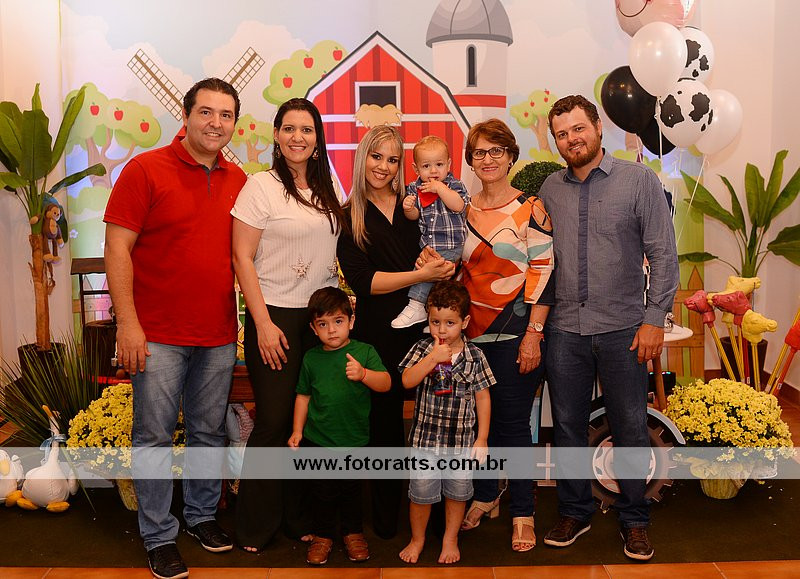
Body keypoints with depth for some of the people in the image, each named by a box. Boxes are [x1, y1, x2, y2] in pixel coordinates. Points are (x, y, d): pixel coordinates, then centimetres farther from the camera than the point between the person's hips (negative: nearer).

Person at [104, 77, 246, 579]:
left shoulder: (238, 180, 9)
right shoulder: (146, 170, -6)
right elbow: (118, 246, -8)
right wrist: (127, 322, -13)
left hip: (219, 335, 5)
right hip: (158, 335, -4)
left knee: (210, 432, 14)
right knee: (154, 437, 3)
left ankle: (202, 514, 33)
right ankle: (159, 537, 18)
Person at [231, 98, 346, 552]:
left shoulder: (329, 186, 11)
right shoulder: (262, 186, -6)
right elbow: (243, 258, -9)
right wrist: (263, 323, -13)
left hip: (322, 314, 5)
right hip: (276, 316, -5)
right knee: (274, 420, -2)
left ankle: (300, 516, 24)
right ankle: (256, 527, 16)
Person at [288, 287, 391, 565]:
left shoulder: (364, 352, -6)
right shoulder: (311, 358, 1)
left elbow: (386, 383, -16)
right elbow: (303, 395, 10)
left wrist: (363, 373, -34)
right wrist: (297, 430, 9)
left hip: (355, 440, -1)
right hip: (319, 440, 1)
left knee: (352, 489, 14)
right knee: (322, 491, 10)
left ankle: (353, 532, 34)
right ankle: (323, 535, 29)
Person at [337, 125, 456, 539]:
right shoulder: (347, 217, 5)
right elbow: (361, 280, -6)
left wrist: (446, 268, -12)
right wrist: (421, 275, -15)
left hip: (426, 325, 1)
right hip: (379, 331, -1)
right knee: (385, 423, 8)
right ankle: (387, 517, 25)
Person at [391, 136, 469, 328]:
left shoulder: (454, 185, -1)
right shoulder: (414, 188, 8)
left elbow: (459, 206, -19)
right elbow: (414, 216, 6)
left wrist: (439, 188, -19)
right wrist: (408, 209, -17)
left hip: (450, 247, -6)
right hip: (425, 245, 6)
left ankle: (416, 305, -20)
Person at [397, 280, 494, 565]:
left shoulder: (474, 355, -5)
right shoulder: (423, 349, -4)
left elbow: (483, 397, 0)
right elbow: (407, 381, -16)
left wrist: (482, 438, -1)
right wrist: (434, 358, -24)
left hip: (461, 439, 0)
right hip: (425, 437, 0)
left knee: (457, 492, 14)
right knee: (420, 493, 9)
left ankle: (450, 539, 36)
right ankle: (417, 539, 32)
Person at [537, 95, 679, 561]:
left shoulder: (639, 180, -2)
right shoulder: (549, 189, 8)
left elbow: (664, 254, -3)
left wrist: (654, 318, -8)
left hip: (622, 329, -2)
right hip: (564, 330, 3)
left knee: (631, 430, 7)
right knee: (568, 426, 11)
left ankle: (634, 519, 25)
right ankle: (575, 511, 28)